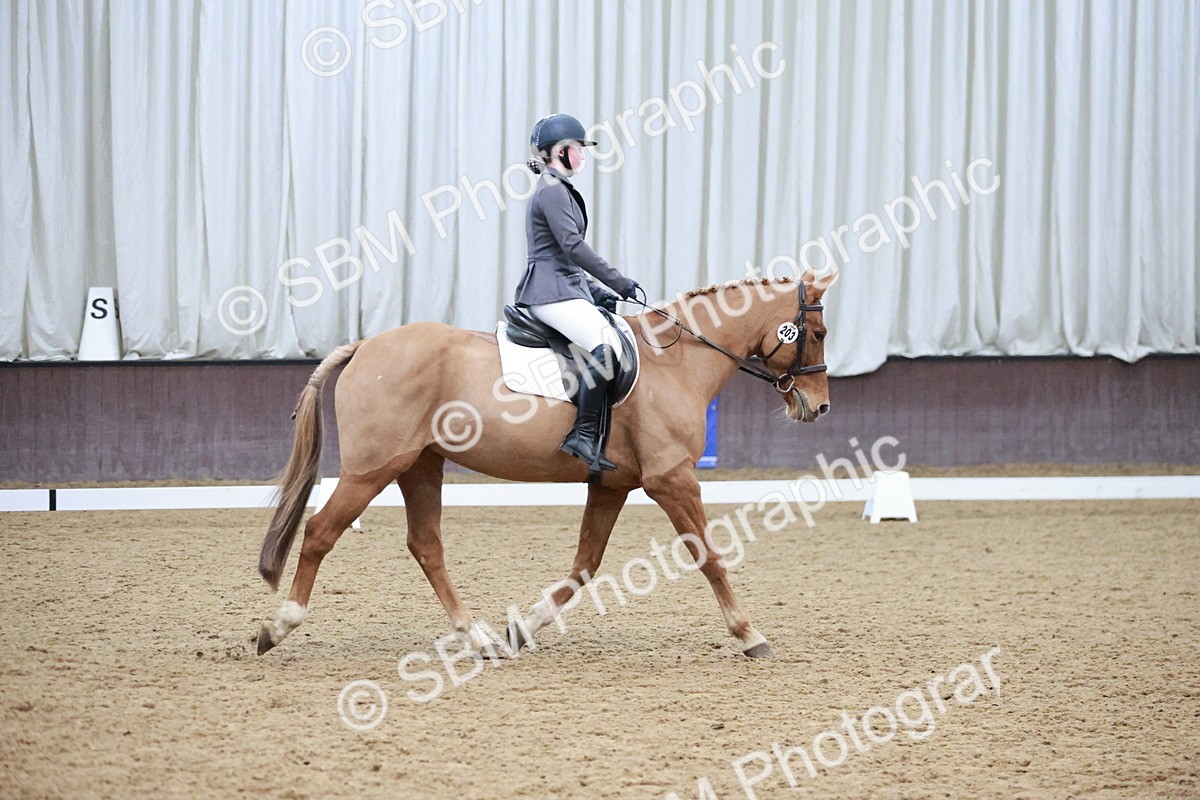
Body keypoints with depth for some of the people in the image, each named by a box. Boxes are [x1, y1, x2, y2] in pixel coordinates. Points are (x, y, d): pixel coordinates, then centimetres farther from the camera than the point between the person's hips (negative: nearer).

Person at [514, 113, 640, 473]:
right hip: (551, 292, -11)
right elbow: (573, 246, -17)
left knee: (617, 340, 7)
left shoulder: (560, 190, 23)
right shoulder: (552, 190, -9)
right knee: (607, 347, -28)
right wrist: (619, 282, -14)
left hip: (565, 289, 11)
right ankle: (583, 434, -30)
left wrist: (597, 293, 19)